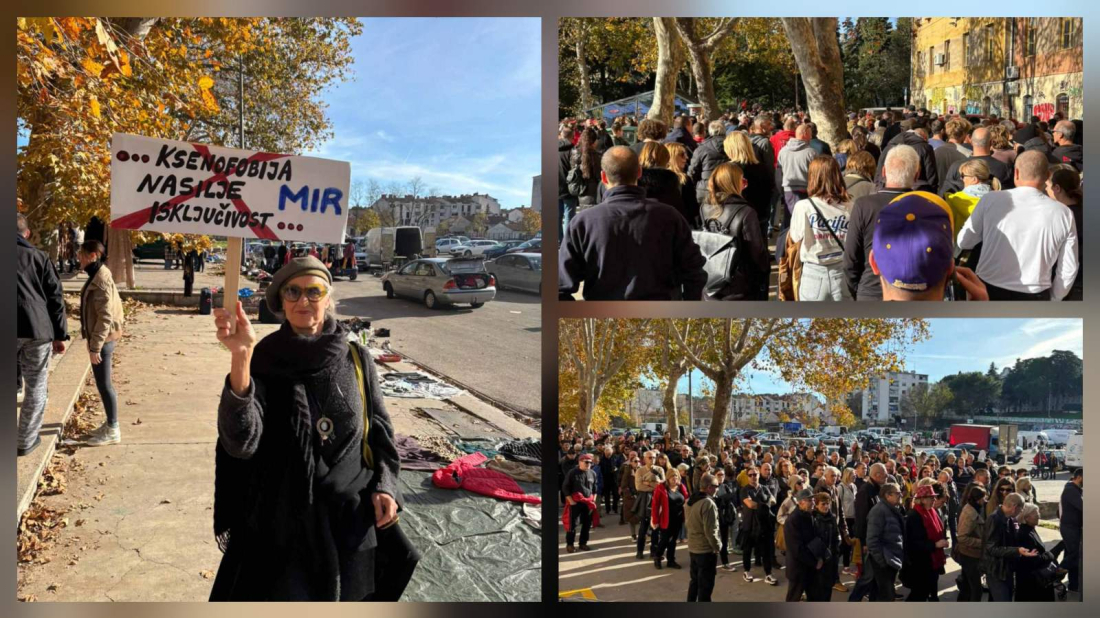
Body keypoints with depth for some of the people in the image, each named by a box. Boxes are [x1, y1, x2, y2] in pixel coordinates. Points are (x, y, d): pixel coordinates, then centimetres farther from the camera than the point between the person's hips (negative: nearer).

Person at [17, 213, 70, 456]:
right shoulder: (39, 257, 6)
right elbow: (55, 298, 4)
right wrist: (60, 335, 6)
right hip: (36, 331, 0)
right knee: (35, 390, 9)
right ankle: (26, 441, 11)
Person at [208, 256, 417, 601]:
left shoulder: (356, 359, -4)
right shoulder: (263, 361, -11)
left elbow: (379, 429, 7)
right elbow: (241, 442, -25)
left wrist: (384, 486, -8)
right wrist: (240, 358, -36)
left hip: (351, 512, 2)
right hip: (281, 514, -2)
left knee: (345, 594, 16)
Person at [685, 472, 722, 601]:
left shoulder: (690, 501, 6)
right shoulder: (708, 503, -23)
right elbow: (710, 531, -23)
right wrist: (717, 546, -9)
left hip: (692, 547, 9)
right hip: (706, 550, -9)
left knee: (695, 581, 20)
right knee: (705, 585, 2)